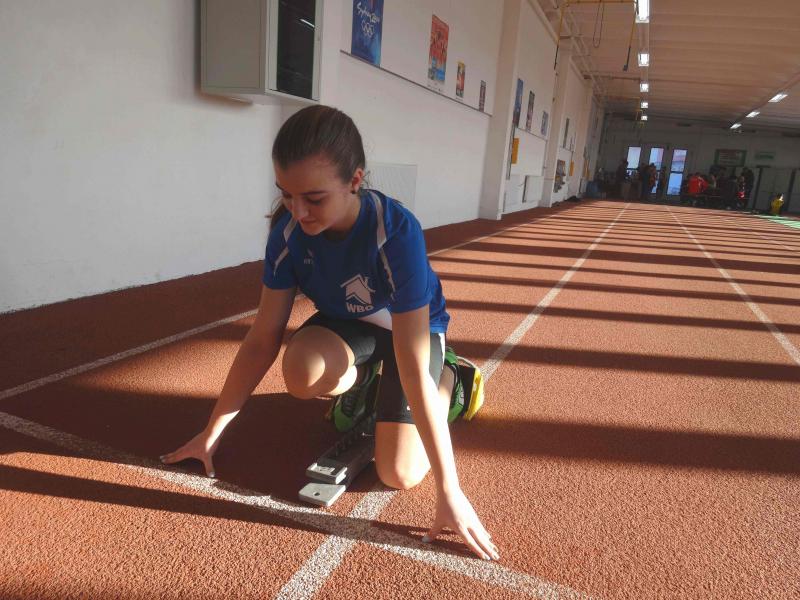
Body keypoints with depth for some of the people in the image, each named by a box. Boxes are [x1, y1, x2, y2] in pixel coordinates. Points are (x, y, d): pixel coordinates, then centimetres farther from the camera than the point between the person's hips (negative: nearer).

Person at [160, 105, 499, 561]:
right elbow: (263, 339, -16)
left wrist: (450, 490, -33)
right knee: (303, 372, -33)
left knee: (399, 473, -15)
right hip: (347, 323, 3)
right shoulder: (290, 229, -23)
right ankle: (359, 382, 5)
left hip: (414, 327, -3)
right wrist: (211, 433, -11)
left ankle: (449, 374, 13)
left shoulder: (397, 233, -37)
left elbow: (412, 369, -37)